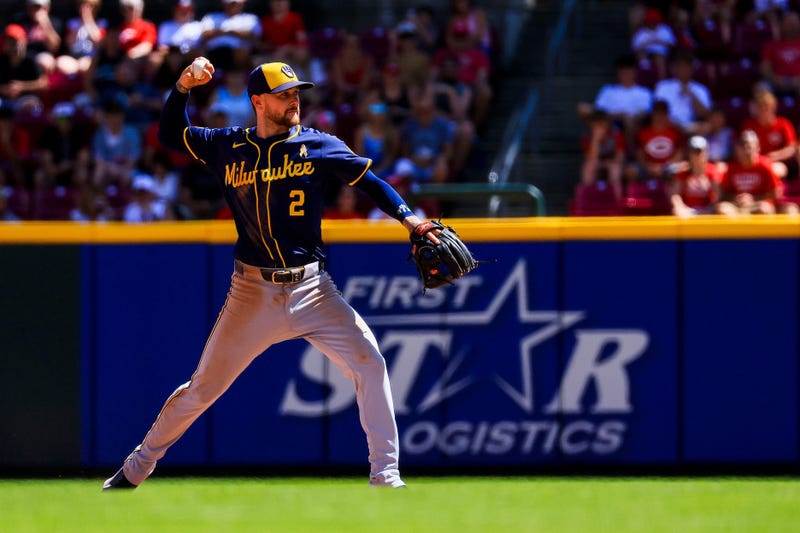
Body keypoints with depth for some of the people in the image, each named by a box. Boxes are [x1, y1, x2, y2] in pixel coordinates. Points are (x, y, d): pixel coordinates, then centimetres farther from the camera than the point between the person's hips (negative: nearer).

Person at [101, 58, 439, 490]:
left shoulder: (318, 146, 1)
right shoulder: (228, 147, 5)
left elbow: (369, 182, 0)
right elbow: (170, 134, 14)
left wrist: (409, 219, -15)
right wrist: (182, 88, -3)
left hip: (312, 289, 0)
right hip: (252, 293, 0)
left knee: (369, 363, -15)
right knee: (203, 387, 4)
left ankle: (385, 475, -6)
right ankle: (136, 468, 19)